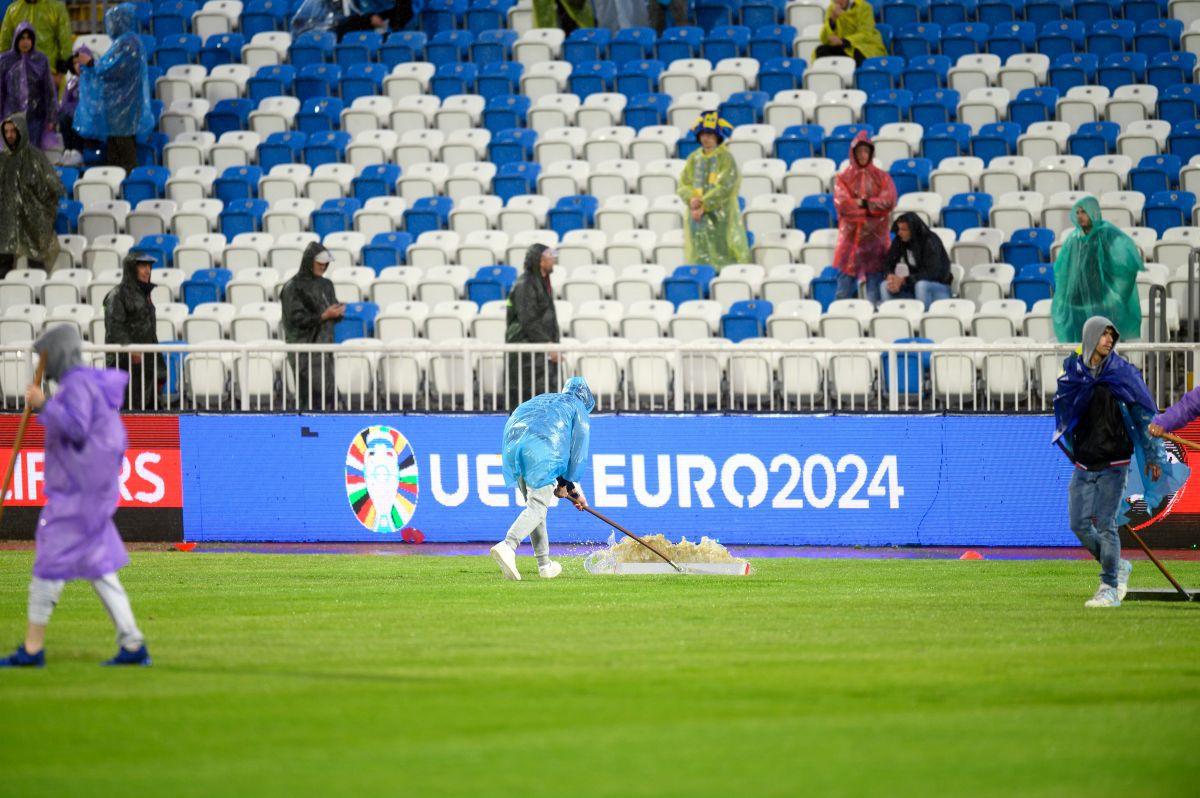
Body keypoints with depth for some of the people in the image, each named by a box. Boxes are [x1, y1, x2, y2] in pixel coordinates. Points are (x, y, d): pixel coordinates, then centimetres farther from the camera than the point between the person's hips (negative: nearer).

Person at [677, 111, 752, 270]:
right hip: (697, 217, 5)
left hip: (720, 218, -5)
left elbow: (724, 188, -11)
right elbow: (683, 184, 8)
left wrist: (704, 205, -16)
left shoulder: (725, 159, -4)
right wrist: (692, 199, -13)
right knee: (700, 259, 2)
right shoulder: (694, 159, 12)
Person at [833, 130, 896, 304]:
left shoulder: (881, 177, 9)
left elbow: (889, 201, -3)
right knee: (846, 275, -4)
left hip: (875, 235, 1)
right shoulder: (843, 178, 6)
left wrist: (863, 203, -9)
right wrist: (871, 207, -9)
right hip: (850, 234, -1)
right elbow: (842, 204, -6)